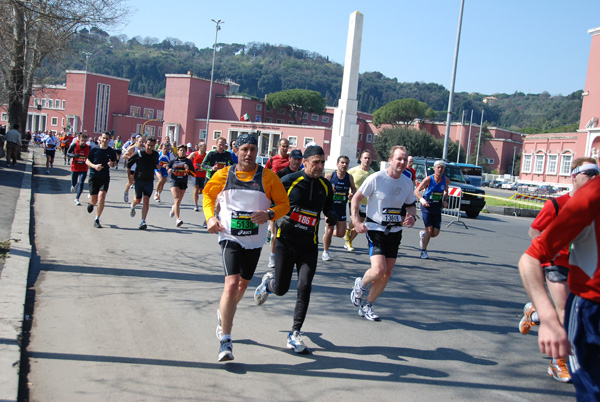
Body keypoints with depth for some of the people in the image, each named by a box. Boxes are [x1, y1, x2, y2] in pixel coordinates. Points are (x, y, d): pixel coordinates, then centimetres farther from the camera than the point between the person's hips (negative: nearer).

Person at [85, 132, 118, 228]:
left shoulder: (112, 152, 2)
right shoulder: (94, 149, -1)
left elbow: (114, 163, 14)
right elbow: (87, 161, 4)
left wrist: (112, 164, -10)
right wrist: (94, 166, -16)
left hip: (105, 178, 0)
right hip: (94, 177, 0)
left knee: (101, 197, -17)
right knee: (94, 201, 3)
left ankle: (97, 220, -6)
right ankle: (91, 203, 44)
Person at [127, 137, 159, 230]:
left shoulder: (156, 154, -2)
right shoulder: (139, 154, -12)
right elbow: (129, 163, 0)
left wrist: (157, 166, -2)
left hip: (149, 180, 1)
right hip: (138, 179, -1)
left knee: (146, 200, -12)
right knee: (138, 200, 13)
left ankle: (143, 222, -12)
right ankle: (132, 206, 52)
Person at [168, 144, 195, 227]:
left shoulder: (188, 161, 5)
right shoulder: (173, 161, 8)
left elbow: (193, 173, 2)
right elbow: (168, 169, 22)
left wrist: (188, 169, -16)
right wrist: (169, 170, -1)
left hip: (183, 183, 1)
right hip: (174, 182, -1)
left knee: (178, 201, 11)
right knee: (177, 199, -18)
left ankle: (173, 208, 48)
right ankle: (177, 219, -22)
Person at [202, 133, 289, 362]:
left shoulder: (268, 177, -4)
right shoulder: (223, 175, -2)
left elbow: (284, 204, 0)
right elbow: (208, 195, 14)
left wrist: (270, 214, -20)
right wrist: (210, 217, -3)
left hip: (255, 240, 3)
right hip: (230, 237, -2)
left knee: (243, 284, 18)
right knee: (232, 283, -18)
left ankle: (223, 315, 50)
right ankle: (225, 342, -11)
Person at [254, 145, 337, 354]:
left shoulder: (326, 186, 3)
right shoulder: (289, 181, -10)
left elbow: (328, 207, 19)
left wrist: (332, 216, -4)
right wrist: (279, 219, -18)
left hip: (309, 246, 2)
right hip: (286, 242, -2)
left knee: (304, 287, -11)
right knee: (281, 289, 5)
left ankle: (295, 335, 1)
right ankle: (268, 282, 44)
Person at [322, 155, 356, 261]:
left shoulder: (349, 177, 0)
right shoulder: (330, 176, -7)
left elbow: (353, 188, 17)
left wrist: (352, 194, -6)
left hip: (342, 209, 3)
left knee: (341, 234, 1)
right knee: (329, 231, -6)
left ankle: (328, 232, 35)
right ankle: (325, 252, 15)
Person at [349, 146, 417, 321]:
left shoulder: (407, 182, 3)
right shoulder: (376, 178, -13)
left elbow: (410, 205, 18)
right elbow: (356, 198, -5)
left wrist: (411, 217, -4)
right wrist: (357, 222, -15)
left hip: (395, 232, 5)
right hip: (375, 230, -5)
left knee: (387, 274, 6)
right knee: (379, 270, -20)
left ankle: (366, 306, 24)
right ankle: (360, 284, 15)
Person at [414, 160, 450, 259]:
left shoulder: (446, 180, -1)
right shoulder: (428, 179, -12)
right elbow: (416, 191, -9)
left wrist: (445, 200, 2)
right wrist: (422, 200, -26)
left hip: (437, 208, 4)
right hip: (427, 207, -4)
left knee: (436, 233, -1)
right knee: (429, 229, -11)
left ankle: (423, 234, 34)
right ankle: (423, 251, 8)